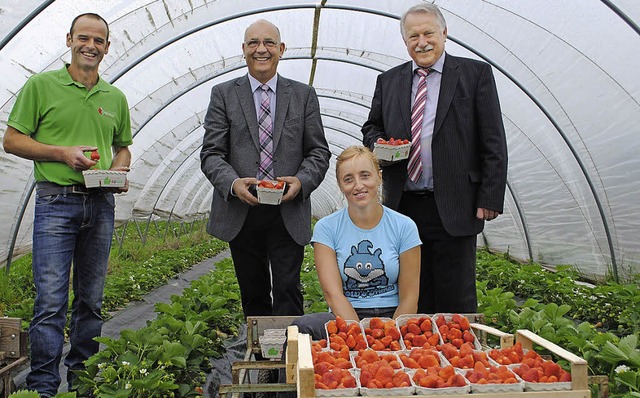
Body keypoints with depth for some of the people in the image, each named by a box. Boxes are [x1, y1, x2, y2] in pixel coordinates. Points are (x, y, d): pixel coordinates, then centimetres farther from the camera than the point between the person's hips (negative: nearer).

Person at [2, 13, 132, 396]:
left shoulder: (116, 97, 14)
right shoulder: (42, 85, 2)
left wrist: (120, 171, 2)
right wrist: (62, 152, -12)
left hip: (101, 204, 4)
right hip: (56, 202, -4)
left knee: (91, 299, 10)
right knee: (51, 300, -7)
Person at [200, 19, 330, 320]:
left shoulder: (303, 95, 8)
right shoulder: (223, 94, 6)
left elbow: (319, 152, 6)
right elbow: (211, 153, 0)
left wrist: (301, 181, -14)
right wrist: (232, 183, -20)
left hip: (289, 213, 0)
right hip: (240, 213, 1)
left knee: (287, 291, -2)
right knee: (253, 295, 13)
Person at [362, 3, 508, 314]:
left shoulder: (476, 74, 2)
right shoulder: (388, 81, 13)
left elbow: (493, 143, -1)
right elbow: (371, 128, 21)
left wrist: (490, 198, -8)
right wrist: (378, 145, -3)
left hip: (454, 208, -3)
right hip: (403, 206, 4)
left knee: (456, 297, 4)